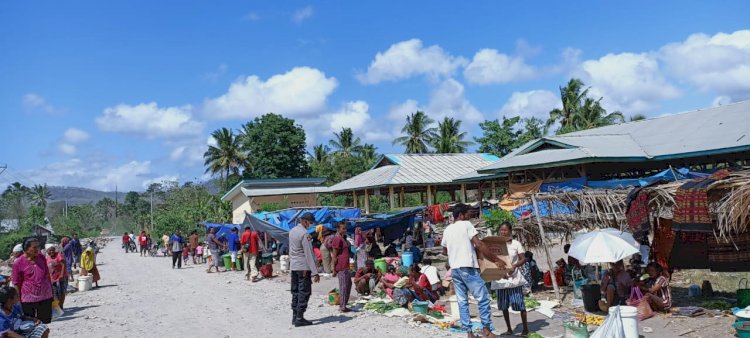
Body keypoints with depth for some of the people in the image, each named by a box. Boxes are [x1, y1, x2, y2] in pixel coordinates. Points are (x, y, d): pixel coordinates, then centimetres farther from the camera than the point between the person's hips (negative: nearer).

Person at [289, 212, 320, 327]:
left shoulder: (292, 231, 9)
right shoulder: (304, 234, -17)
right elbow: (309, 254, -19)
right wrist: (315, 272, -18)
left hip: (293, 266, 8)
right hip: (303, 266, -8)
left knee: (295, 291, 13)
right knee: (304, 292, -3)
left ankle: (295, 316, 18)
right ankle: (299, 318, -3)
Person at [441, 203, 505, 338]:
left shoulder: (447, 229, 15)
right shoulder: (466, 225, -3)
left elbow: (444, 251, 26)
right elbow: (479, 245, -9)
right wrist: (496, 260, -5)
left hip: (454, 269, 7)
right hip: (467, 268, -7)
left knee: (462, 301, 8)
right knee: (483, 298, 0)